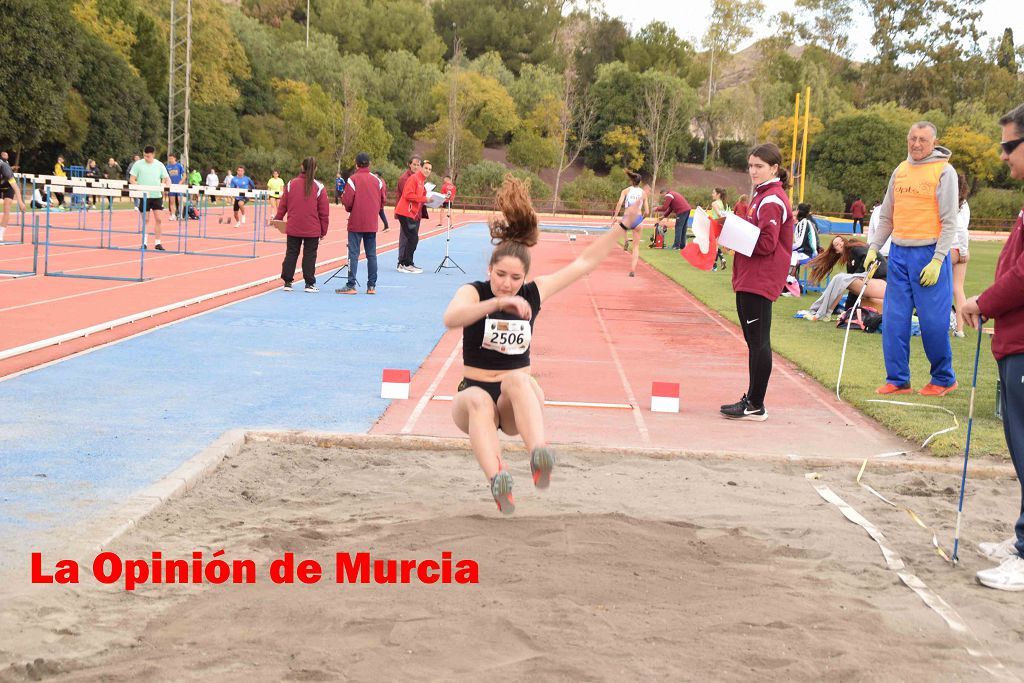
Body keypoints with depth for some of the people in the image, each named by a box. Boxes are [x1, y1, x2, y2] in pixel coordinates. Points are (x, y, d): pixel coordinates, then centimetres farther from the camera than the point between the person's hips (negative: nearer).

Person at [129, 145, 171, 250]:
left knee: (158, 219, -4)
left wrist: (167, 187, -14)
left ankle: (157, 243, 3)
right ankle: (144, 242, 13)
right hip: (144, 196, -1)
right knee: (145, 220, 3)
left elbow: (167, 178, 7)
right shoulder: (138, 164, -1)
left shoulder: (159, 165, 4)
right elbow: (132, 179, -1)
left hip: (157, 195, 1)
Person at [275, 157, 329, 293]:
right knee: (309, 255, 4)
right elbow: (324, 211, -4)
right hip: (312, 230, -2)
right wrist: (323, 230, 5)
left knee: (291, 254, 10)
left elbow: (282, 205, 5)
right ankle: (310, 284, 5)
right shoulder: (318, 187, -6)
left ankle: (287, 282, 11)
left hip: (293, 228, 2)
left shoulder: (291, 184, -1)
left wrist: (277, 219, 21)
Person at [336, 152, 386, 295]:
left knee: (353, 254, -2)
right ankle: (372, 286, 9)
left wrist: (342, 197, 9)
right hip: (372, 224, 4)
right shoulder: (377, 180, 4)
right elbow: (382, 199, 7)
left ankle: (351, 286, -5)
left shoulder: (353, 179, -9)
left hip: (356, 223, -4)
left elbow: (347, 201, -13)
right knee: (371, 254, 8)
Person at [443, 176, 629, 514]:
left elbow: (585, 262, 6)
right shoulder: (473, 292, -7)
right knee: (478, 400, -38)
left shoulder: (534, 293, 2)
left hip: (519, 401, 1)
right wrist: (497, 303, -43)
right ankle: (497, 480, -61)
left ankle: (539, 456, -60)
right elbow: (451, 318, -31)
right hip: (475, 395, -1)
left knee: (517, 379, -35)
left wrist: (622, 225, 2)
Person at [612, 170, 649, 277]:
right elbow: (647, 212, 5)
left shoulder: (626, 191, 4)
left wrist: (615, 216, -9)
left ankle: (626, 240, 16)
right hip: (638, 220, 0)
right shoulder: (644, 193, 8)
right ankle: (633, 270, -2)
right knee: (636, 246, 9)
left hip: (627, 219, 0)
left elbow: (619, 203, -14)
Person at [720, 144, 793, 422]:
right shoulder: (763, 196, 18)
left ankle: (755, 406, -1)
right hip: (749, 280, 10)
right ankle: (752, 401, 21)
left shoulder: (771, 200, -13)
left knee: (758, 342, -6)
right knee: (755, 341, 14)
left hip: (759, 282, -10)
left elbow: (766, 244, -19)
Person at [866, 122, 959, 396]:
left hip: (929, 254, -5)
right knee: (894, 319, 3)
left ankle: (944, 379, 13)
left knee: (933, 320, -3)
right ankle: (897, 379, 11)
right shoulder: (900, 171, 13)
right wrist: (873, 248, 7)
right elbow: (886, 217, 18)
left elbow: (949, 222, -8)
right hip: (899, 253, 5)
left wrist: (937, 261, -15)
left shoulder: (944, 172, -4)